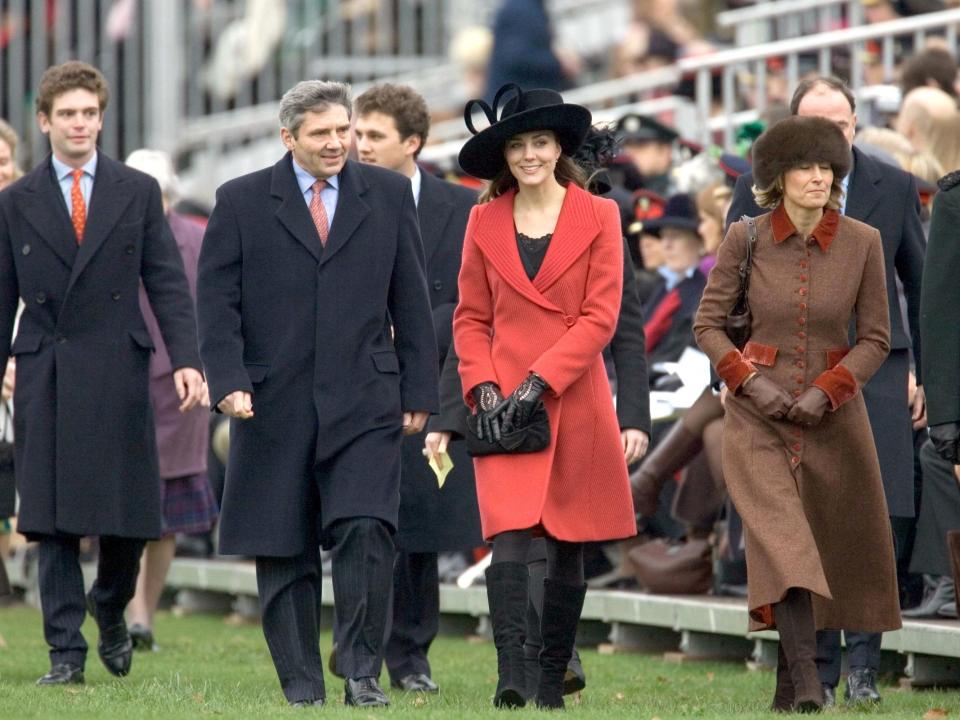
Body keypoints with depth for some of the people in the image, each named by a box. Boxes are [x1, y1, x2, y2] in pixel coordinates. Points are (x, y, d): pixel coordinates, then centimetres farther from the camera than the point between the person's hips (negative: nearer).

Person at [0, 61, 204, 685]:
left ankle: (110, 610, 29)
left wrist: (187, 359, -10)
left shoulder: (139, 192, 7)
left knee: (130, 516, 0)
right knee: (53, 520, -2)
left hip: (118, 374, 0)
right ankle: (66, 652, 3)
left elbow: (167, 282, 2)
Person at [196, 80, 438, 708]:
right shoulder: (243, 202, 4)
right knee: (283, 556, 4)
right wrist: (229, 382, -9)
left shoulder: (389, 195, 8)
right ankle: (302, 689, 13)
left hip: (365, 403, 0)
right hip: (274, 407, 0)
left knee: (367, 532, -17)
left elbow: (411, 301, 10)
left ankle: (363, 673, -8)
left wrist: (418, 392, 6)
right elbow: (217, 302, 2)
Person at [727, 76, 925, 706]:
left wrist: (923, 371, 9)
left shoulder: (894, 188, 6)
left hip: (875, 372, 0)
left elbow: (921, 285, 13)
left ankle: (863, 665, 2)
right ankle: (818, 671, 10)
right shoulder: (758, 191, 2)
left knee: (887, 517, -9)